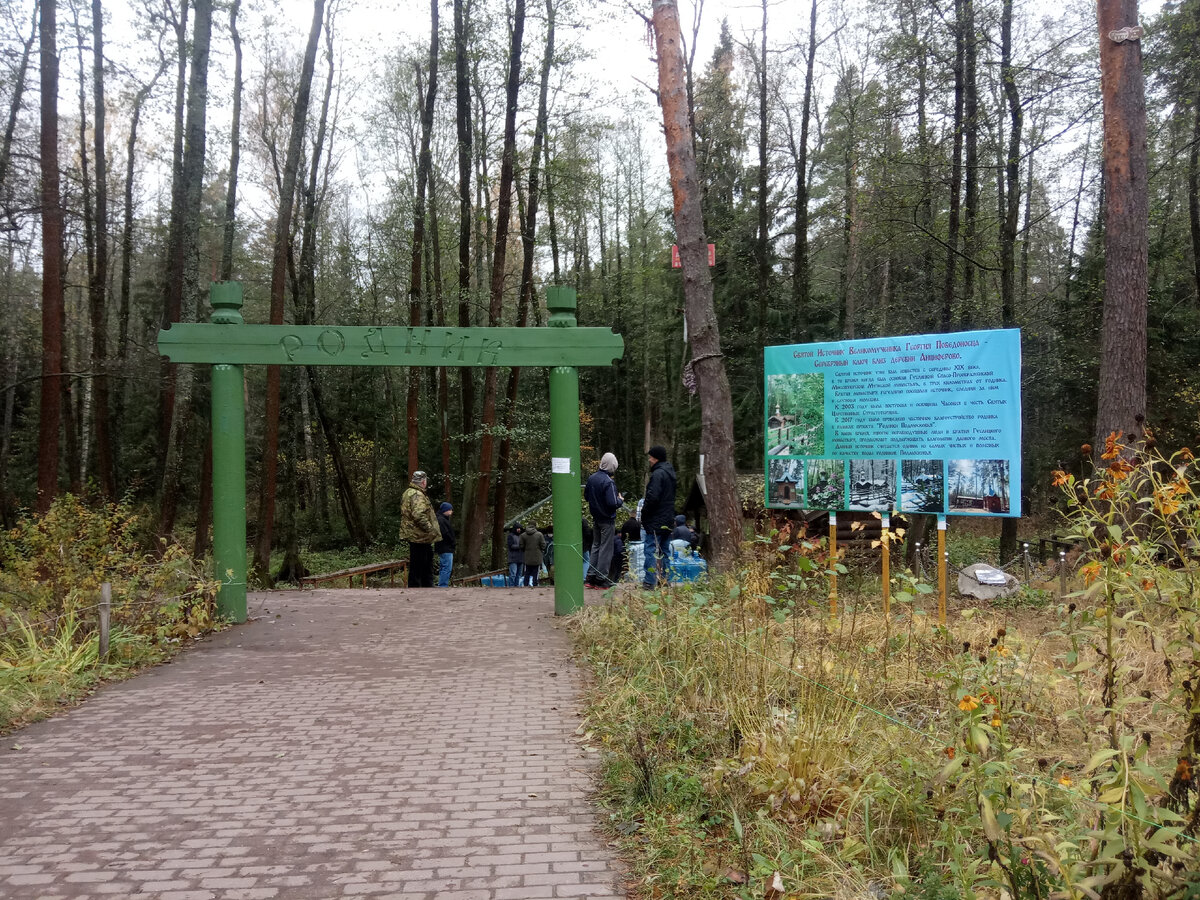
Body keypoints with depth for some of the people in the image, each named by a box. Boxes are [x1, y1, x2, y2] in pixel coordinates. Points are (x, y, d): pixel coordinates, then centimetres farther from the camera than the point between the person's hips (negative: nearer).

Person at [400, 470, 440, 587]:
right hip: (419, 537, -11)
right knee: (417, 568, -6)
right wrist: (431, 529, -22)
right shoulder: (417, 495, -17)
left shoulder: (408, 493, 18)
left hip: (415, 536, 11)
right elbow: (419, 515, -29)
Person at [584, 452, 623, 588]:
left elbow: (586, 496, 14)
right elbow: (613, 503, -25)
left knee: (596, 545, 16)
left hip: (596, 518, 8)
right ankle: (601, 578, 5)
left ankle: (591, 576, 19)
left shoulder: (592, 479, 3)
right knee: (606, 548, 1)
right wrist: (620, 500, -7)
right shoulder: (608, 482, -22)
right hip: (607, 520, -7)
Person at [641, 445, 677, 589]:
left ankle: (650, 581, -7)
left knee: (651, 550, -6)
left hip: (656, 520, -9)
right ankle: (664, 579, 18)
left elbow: (653, 497, -24)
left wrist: (644, 510, -9)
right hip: (668, 519, 9)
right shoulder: (670, 472, 13)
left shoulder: (658, 473, -17)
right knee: (664, 550, 14)